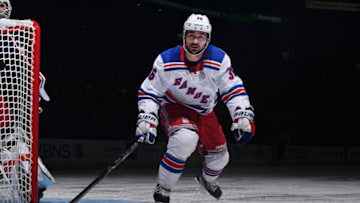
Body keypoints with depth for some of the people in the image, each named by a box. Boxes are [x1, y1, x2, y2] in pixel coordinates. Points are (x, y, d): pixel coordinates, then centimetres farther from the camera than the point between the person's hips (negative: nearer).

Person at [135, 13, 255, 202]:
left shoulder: (220, 60, -21)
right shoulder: (166, 61, -25)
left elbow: (234, 91, -13)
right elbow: (149, 92, -16)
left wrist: (244, 118, -24)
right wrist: (146, 122, -26)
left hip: (204, 112, 4)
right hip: (174, 108, -4)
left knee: (219, 156, 13)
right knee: (185, 139, -35)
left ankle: (207, 179, 52)